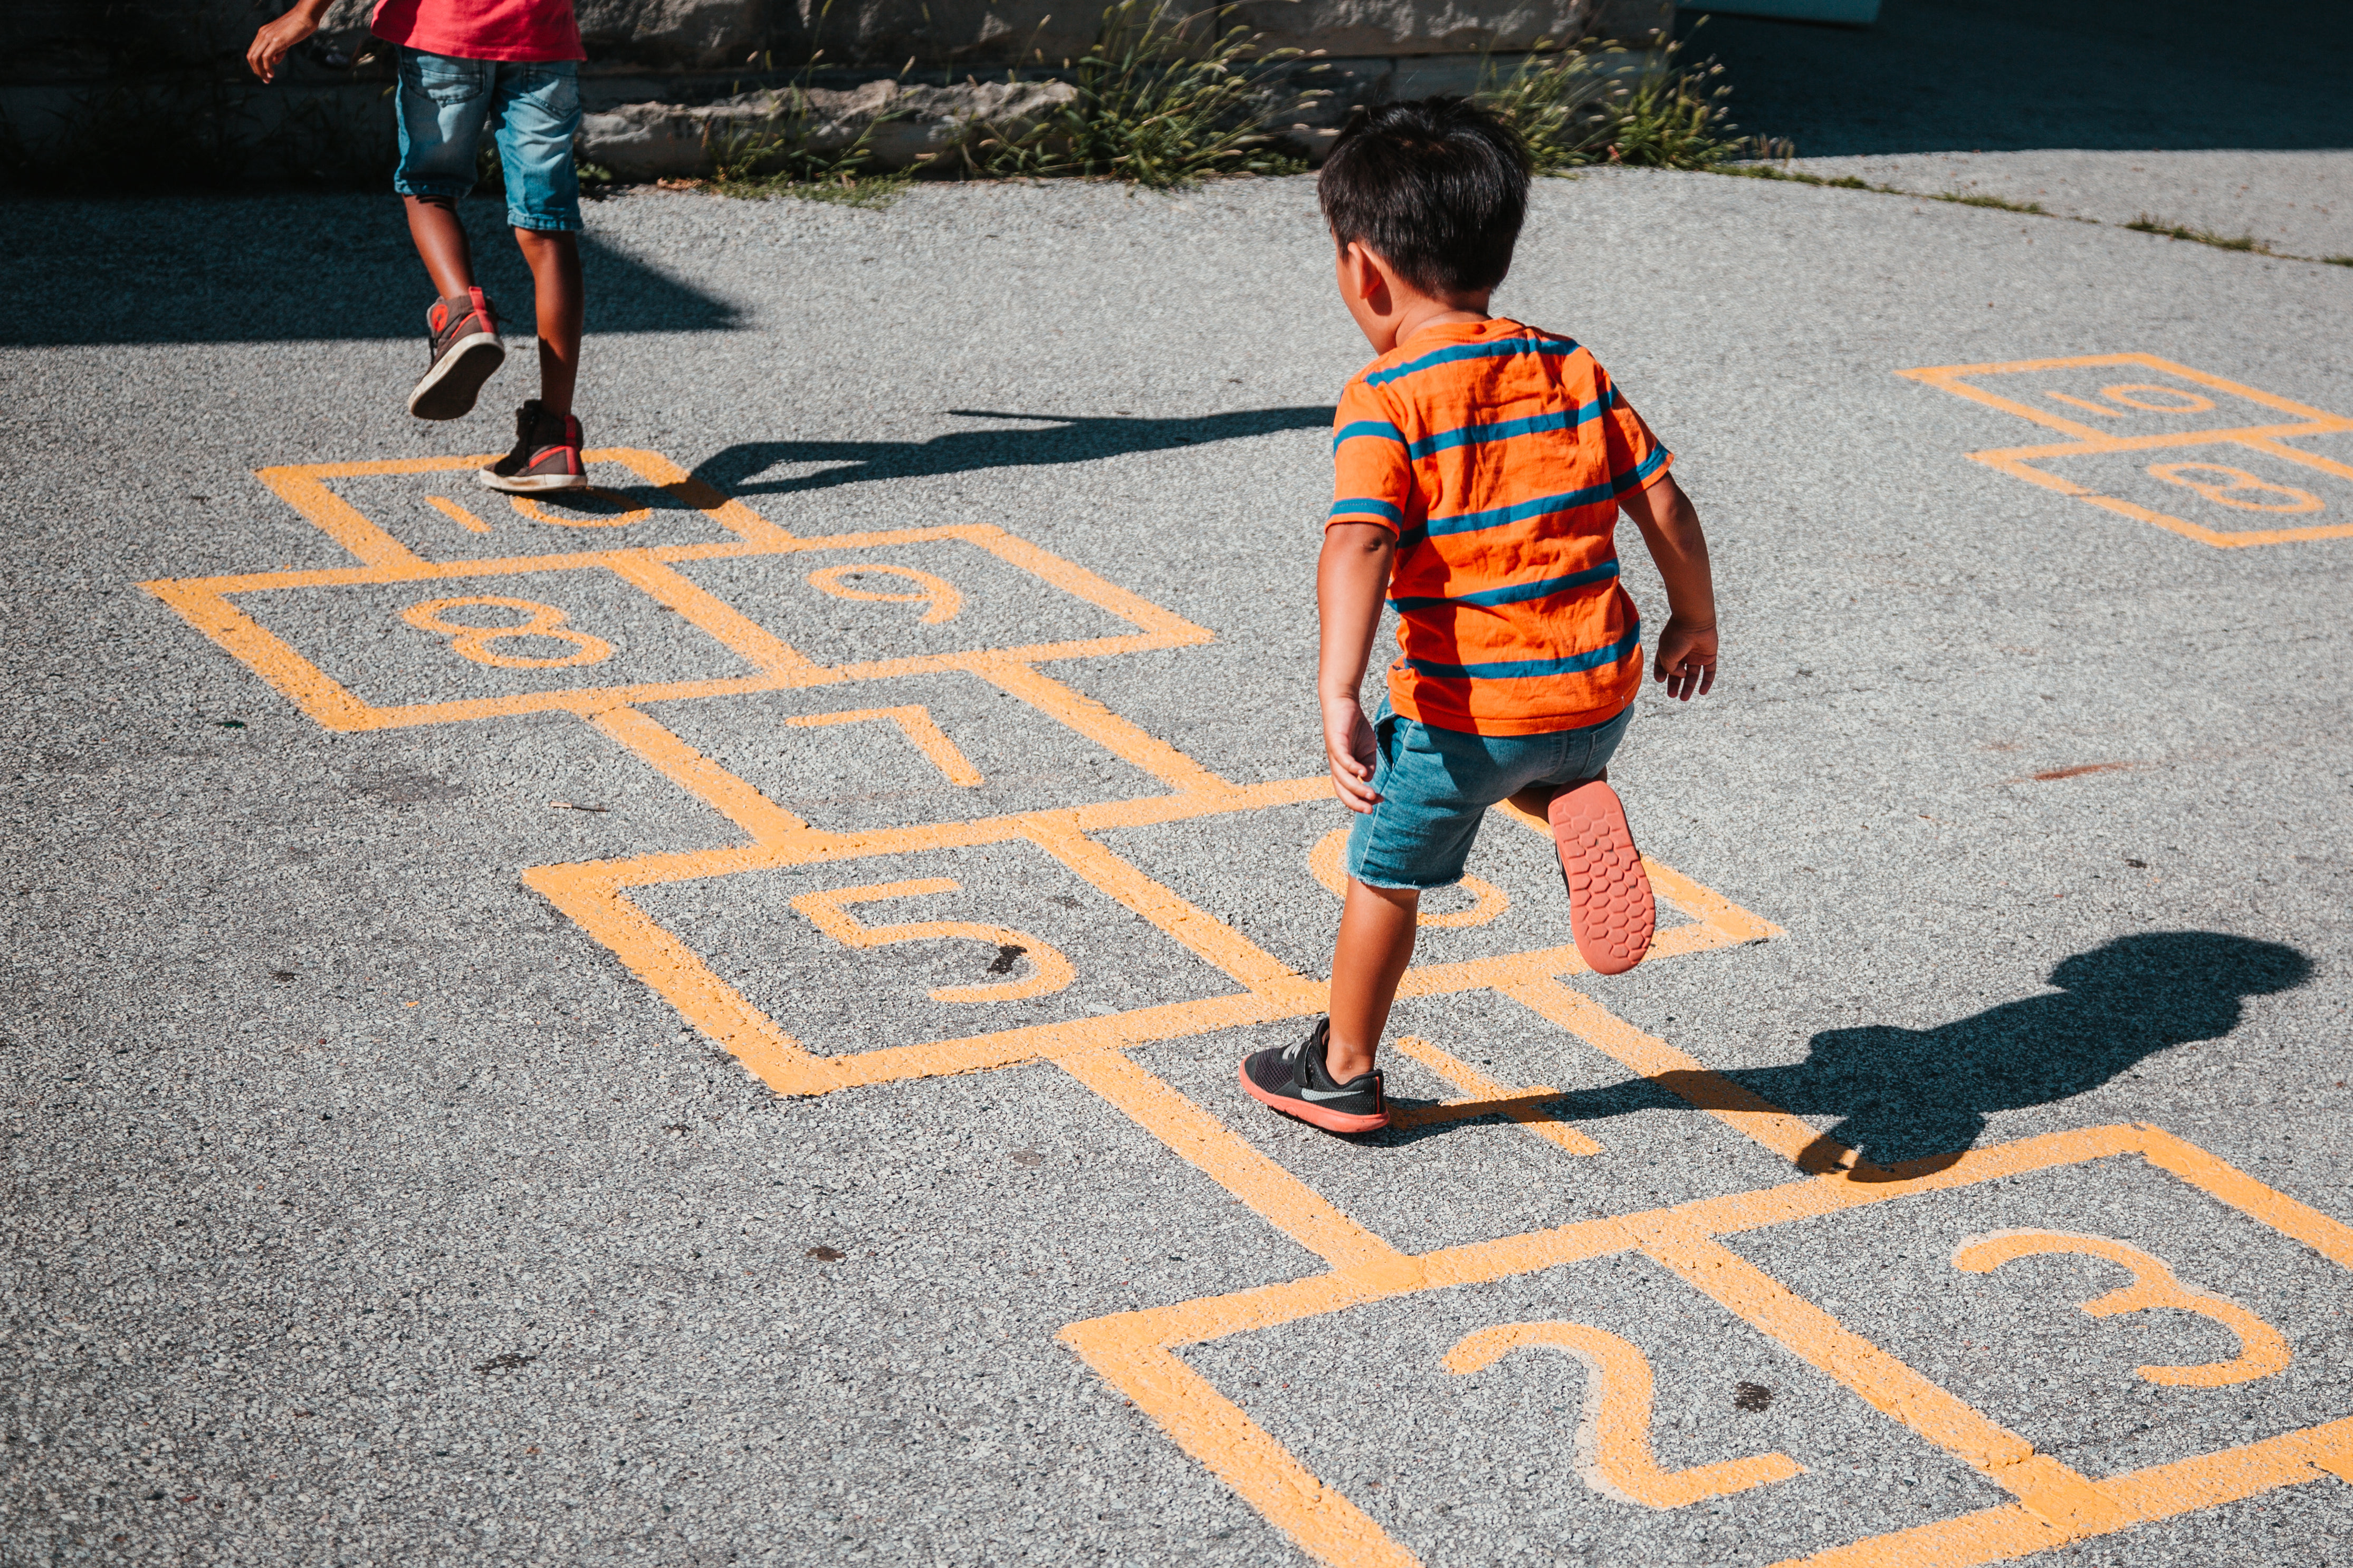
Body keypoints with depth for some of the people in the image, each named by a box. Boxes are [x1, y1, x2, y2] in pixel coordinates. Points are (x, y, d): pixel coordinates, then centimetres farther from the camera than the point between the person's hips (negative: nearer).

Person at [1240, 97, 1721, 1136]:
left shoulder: (1386, 401, -13)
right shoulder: (1573, 370, 4)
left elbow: (1358, 545, -27)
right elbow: (1666, 508, 6)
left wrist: (1338, 696, -36)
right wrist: (1694, 621, 22)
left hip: (1466, 707, -5)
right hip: (1601, 692, 5)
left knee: (1386, 878, 17)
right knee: (1527, 764, 38)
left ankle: (1342, 1072, 32)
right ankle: (1575, 810, 6)